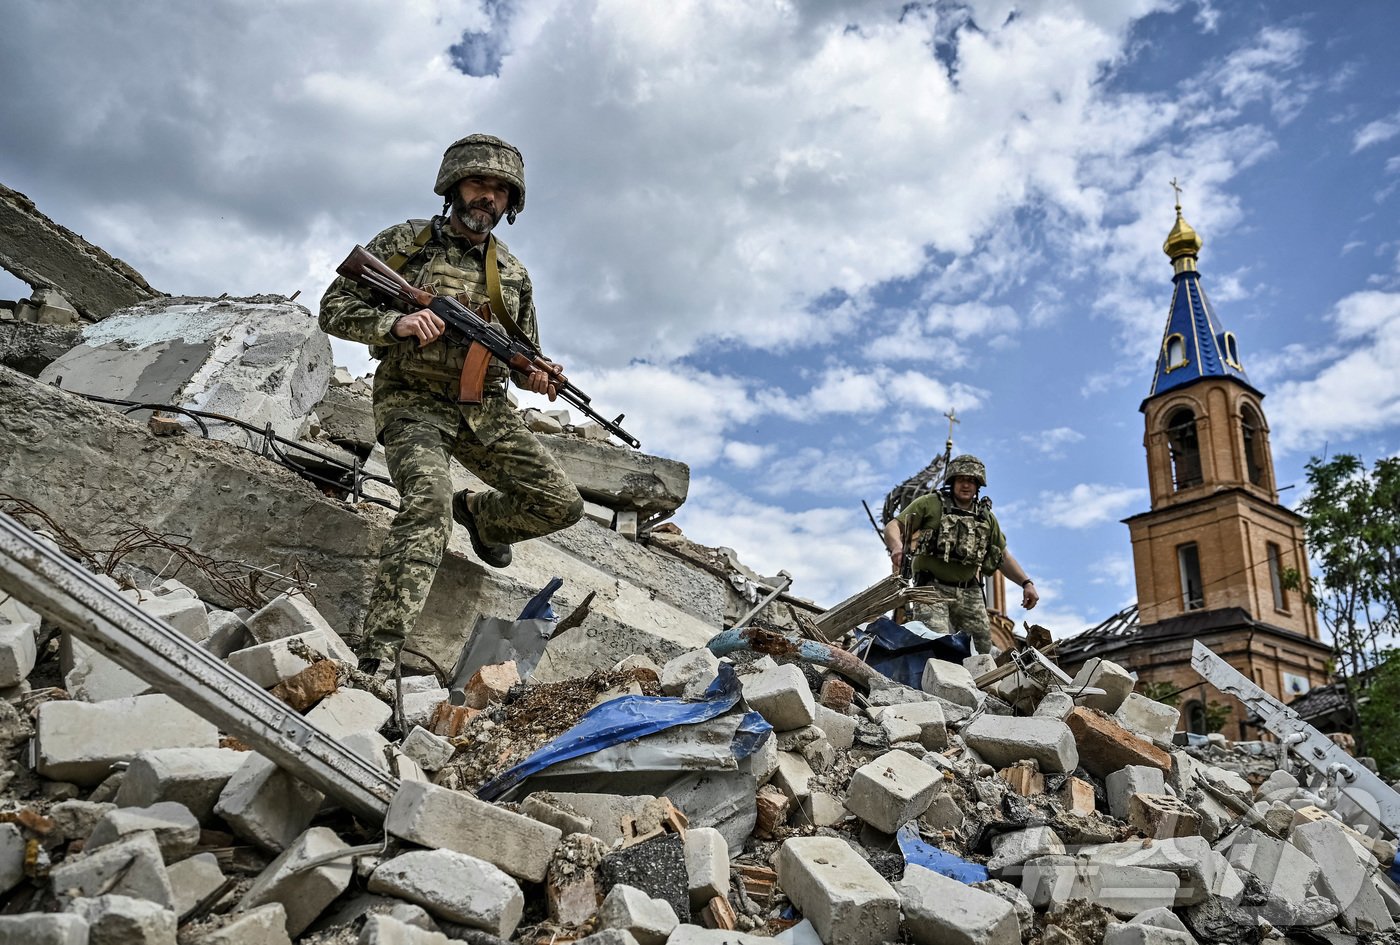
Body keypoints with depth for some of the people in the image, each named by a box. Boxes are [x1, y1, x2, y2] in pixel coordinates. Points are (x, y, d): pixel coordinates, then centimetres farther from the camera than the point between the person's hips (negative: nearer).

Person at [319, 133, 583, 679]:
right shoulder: (406, 241, 2)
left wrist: (536, 376, -5)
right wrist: (397, 323, -20)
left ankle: (480, 515, 29)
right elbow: (334, 310, -1)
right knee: (430, 500, -32)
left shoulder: (513, 274, 13)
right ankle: (377, 660, -34)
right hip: (412, 403, -4)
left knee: (561, 504, -5)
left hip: (484, 411, 5)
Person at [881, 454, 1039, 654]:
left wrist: (1026, 583, 12)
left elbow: (1004, 557, 24)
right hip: (932, 588, -5)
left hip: (970, 594, 5)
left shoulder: (986, 517, 18)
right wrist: (897, 546, -24)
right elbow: (893, 527, -2)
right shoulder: (930, 504, 4)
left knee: (982, 651, 1)